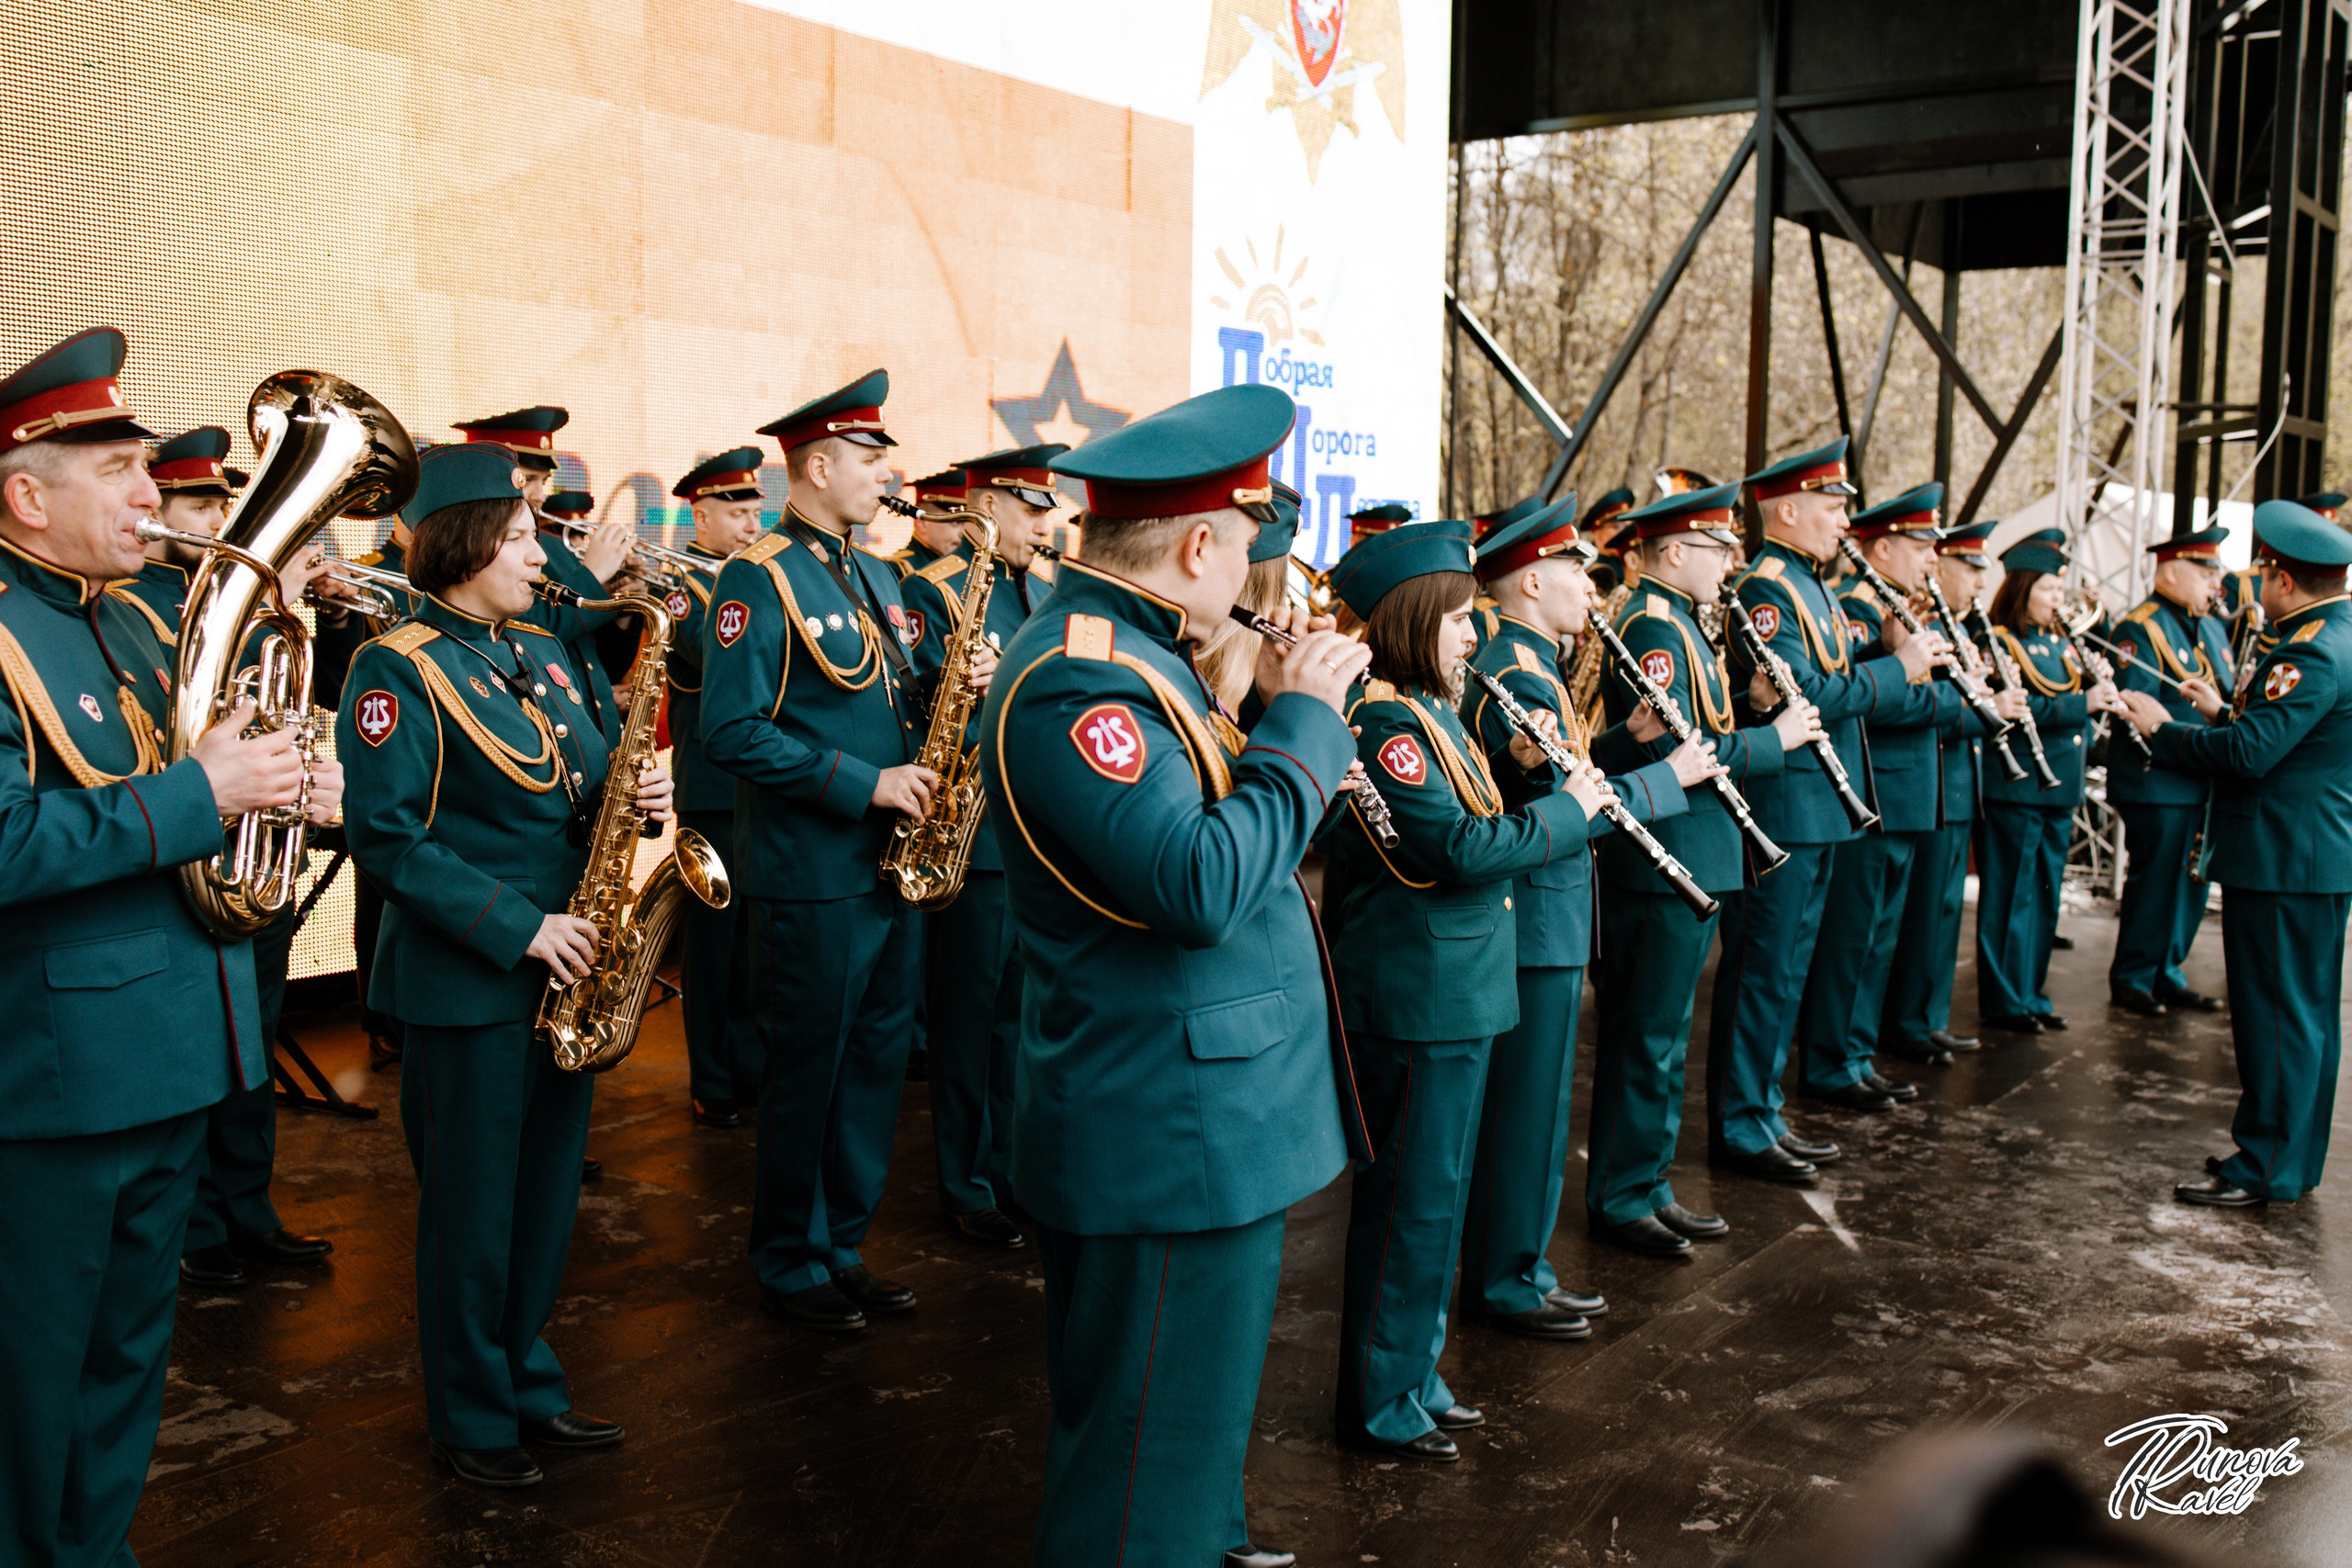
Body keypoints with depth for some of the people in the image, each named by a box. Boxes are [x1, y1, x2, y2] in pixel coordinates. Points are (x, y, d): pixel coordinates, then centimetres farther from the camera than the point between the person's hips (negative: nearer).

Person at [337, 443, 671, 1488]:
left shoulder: (540, 653, 12)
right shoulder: (399, 668, -11)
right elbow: (387, 839, -17)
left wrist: (635, 794, -6)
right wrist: (520, 928, -20)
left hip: (565, 970, 7)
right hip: (468, 982, -7)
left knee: (547, 1198, 15)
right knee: (474, 1209, 5)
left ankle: (528, 1388, 31)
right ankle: (469, 1421, 21)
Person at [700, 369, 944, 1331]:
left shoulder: (876, 576, 14)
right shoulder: (759, 579, -12)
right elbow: (732, 731, -19)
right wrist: (863, 781, -21)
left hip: (891, 865, 8)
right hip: (812, 879, -8)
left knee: (877, 1068, 14)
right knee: (806, 1078, 5)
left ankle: (842, 1246, 28)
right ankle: (789, 1265, 21)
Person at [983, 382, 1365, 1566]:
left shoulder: (1123, 647, 10)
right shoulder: (1078, 681, -24)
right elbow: (1202, 887, -32)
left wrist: (1274, 708, 4)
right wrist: (1302, 720, -21)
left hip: (1204, 1119, 11)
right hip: (1172, 1141, -11)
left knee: (1199, 1397, 28)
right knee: (1148, 1455, 4)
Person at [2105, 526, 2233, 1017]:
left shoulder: (2212, 628, 17)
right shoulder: (2139, 628, -11)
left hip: (2203, 781, 8)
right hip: (2157, 783, -8)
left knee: (2190, 884, 12)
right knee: (2154, 880, -2)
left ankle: (2166, 974, 23)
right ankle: (2131, 981, 9)